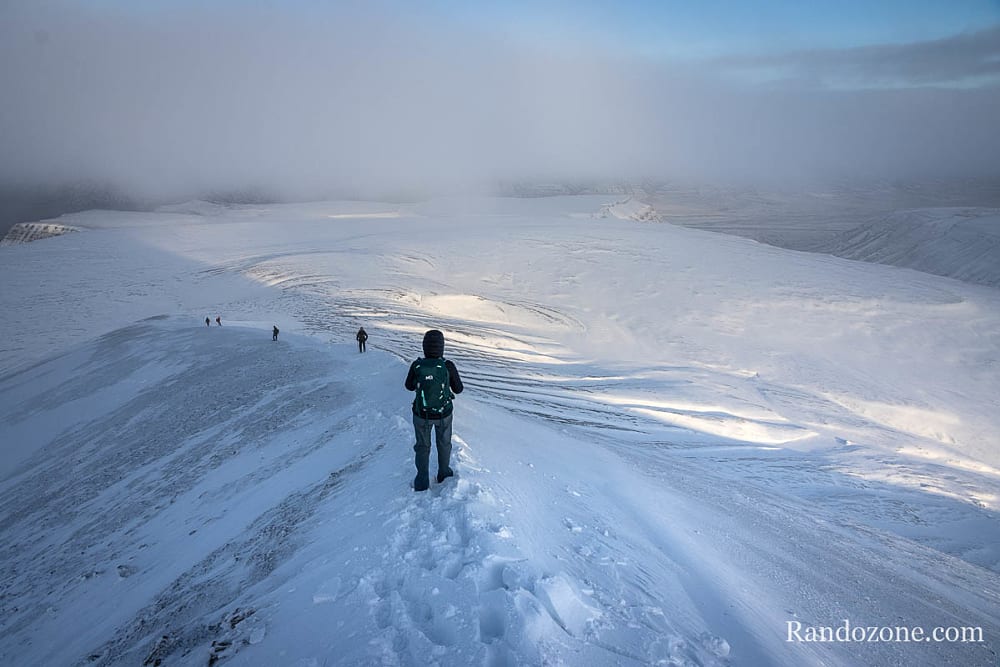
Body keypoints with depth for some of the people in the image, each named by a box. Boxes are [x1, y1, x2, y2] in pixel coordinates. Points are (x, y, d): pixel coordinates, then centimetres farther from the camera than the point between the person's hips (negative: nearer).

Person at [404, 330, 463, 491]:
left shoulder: (417, 365, -19)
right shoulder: (448, 366, -23)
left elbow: (409, 386, 0)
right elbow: (458, 389, -7)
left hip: (421, 414, 0)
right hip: (444, 414, 0)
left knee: (422, 446, 22)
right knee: (444, 443, 26)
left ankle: (422, 482, 30)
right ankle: (443, 473, 44)